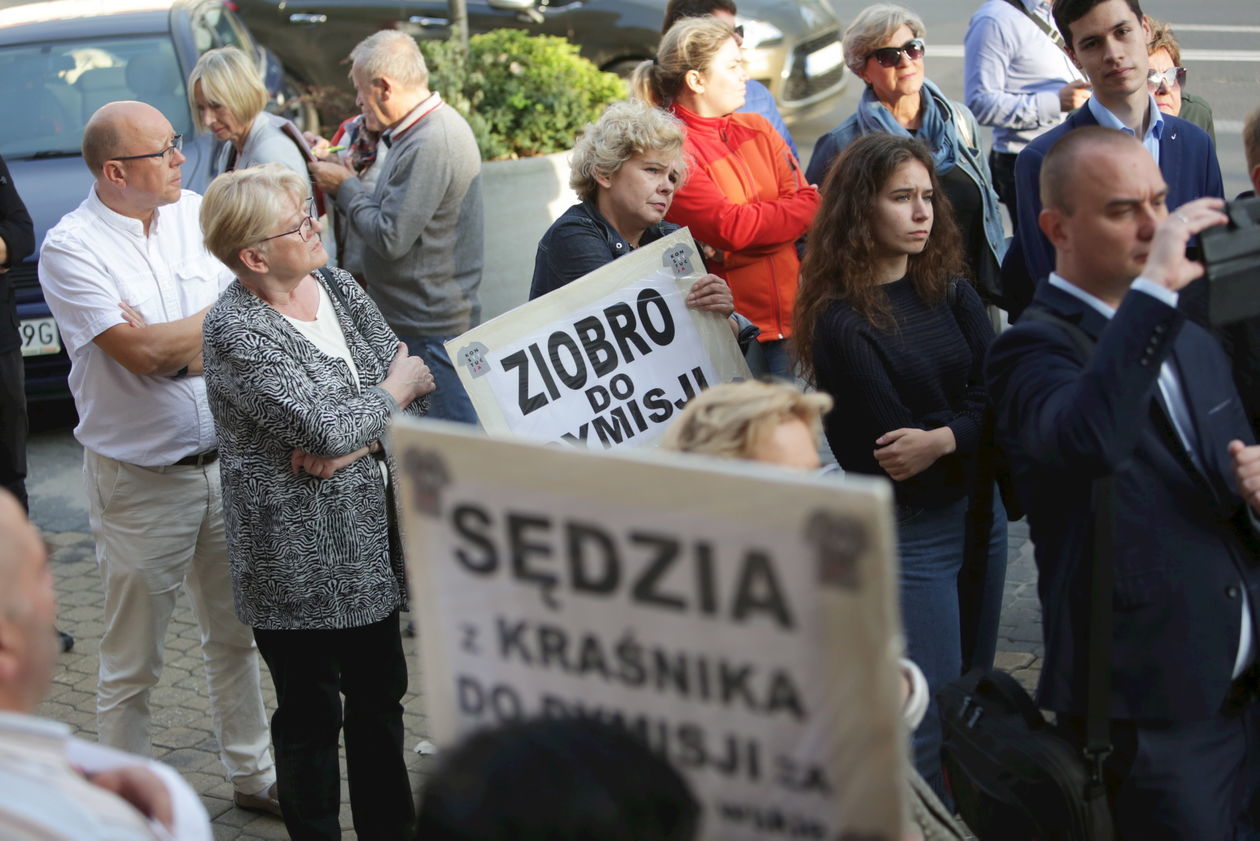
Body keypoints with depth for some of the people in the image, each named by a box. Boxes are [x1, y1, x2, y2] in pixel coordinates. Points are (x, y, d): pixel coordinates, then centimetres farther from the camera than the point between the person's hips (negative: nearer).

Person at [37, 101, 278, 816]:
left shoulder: (198, 212, 3)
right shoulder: (72, 248, -14)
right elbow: (141, 354, -21)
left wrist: (175, 347, -16)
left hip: (225, 462, 5)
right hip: (140, 482, -5)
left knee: (236, 636, 19)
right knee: (132, 666, 5)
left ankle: (254, 774, 35)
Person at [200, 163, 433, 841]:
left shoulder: (338, 287, 5)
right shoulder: (235, 330, -18)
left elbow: (414, 388, 2)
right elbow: (325, 428, -25)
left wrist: (349, 442, -16)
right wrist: (400, 385, -8)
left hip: (370, 541, 8)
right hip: (298, 553, -7)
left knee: (380, 696, 18)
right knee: (311, 715, 5)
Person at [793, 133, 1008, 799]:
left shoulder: (947, 289, 5)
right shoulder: (840, 321, -13)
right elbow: (883, 455, -15)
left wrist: (941, 439, -21)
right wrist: (970, 429, -6)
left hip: (979, 513, 7)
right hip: (907, 532, -6)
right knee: (931, 728, -4)